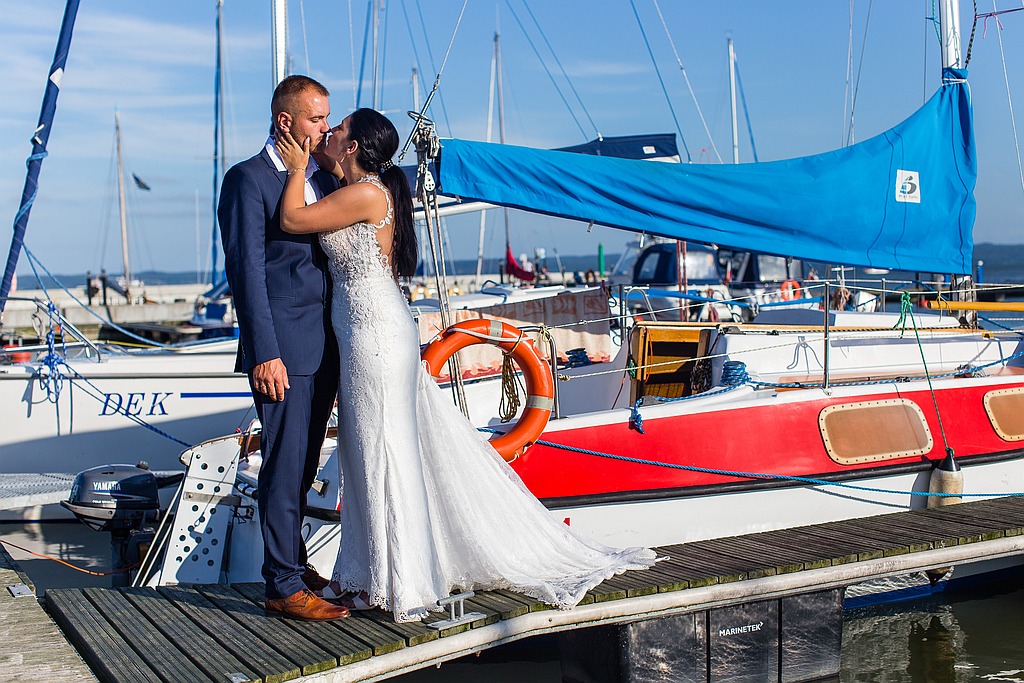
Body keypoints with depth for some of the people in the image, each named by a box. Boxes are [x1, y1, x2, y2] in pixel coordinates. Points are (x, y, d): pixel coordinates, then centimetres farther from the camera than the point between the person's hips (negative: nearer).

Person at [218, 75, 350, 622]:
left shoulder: (325, 180, 16)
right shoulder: (247, 179, -6)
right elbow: (246, 270, -12)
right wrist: (265, 353, -18)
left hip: (326, 347, 7)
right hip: (284, 350, -7)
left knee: (304, 463, 15)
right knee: (285, 465, -3)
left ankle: (288, 559, 30)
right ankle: (284, 587, 6)